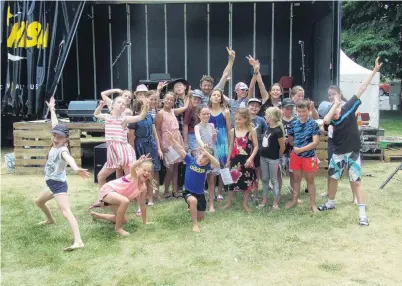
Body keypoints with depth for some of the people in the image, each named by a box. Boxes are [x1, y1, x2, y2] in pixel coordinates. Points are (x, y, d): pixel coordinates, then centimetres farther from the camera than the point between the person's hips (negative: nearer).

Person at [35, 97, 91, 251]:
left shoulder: (62, 150, -22)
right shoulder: (55, 145, 1)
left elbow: (68, 158, -47)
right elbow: (55, 126, 15)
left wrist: (76, 168, -68)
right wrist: (52, 109, 26)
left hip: (59, 184, -10)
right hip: (53, 184, 10)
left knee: (66, 212, -24)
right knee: (38, 201, 33)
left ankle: (78, 241, -36)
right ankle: (50, 219, 59)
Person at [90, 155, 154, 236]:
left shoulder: (143, 188, -3)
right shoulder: (134, 176, -24)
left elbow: (142, 205, 7)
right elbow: (132, 167, -50)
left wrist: (144, 222, 10)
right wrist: (139, 161, -71)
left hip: (115, 196, 9)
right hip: (107, 190, -9)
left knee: (123, 220, 21)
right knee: (125, 201, -38)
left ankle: (96, 215, 42)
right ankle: (118, 228, -17)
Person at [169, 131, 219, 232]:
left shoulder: (206, 166, -13)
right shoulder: (190, 160, -14)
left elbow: (217, 164, -32)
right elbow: (180, 150, -23)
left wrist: (207, 153, -42)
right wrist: (172, 139, -37)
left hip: (200, 194, 3)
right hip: (188, 192, -3)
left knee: (201, 218, 17)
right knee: (193, 201, -41)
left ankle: (192, 209, 52)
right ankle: (195, 224, -22)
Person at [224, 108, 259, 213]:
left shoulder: (251, 131, -8)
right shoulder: (233, 131, 2)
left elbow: (256, 146, -8)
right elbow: (231, 146, 9)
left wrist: (250, 158, -19)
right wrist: (228, 160, 10)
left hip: (247, 160, -2)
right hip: (235, 159, 2)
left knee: (247, 182, 8)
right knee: (232, 180, 6)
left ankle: (245, 204, 22)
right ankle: (228, 203, 21)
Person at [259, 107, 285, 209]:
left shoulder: (277, 131, -19)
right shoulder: (268, 128, 4)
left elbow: (282, 147, -13)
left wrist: (278, 157, 0)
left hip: (273, 159, -7)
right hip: (263, 157, 7)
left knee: (273, 179, 4)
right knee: (265, 178, 15)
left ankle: (275, 201, 14)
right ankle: (265, 198, 26)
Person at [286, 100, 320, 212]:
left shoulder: (313, 124, -13)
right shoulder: (294, 124, -1)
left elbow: (315, 142, -17)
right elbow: (290, 139, 11)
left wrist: (301, 149, -19)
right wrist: (295, 147, -6)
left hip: (309, 156, -3)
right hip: (296, 155, 3)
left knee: (310, 180, 8)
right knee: (296, 178, 15)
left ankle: (313, 204, 19)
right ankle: (294, 200, 29)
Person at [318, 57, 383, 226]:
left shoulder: (349, 106, -8)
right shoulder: (330, 116, -8)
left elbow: (361, 89, -11)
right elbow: (325, 121, -33)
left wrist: (375, 71, -13)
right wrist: (335, 104, -24)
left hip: (353, 152, -2)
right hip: (338, 153, 2)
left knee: (356, 181, 0)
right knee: (333, 178, 16)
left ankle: (362, 213, 4)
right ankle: (330, 203, 37)